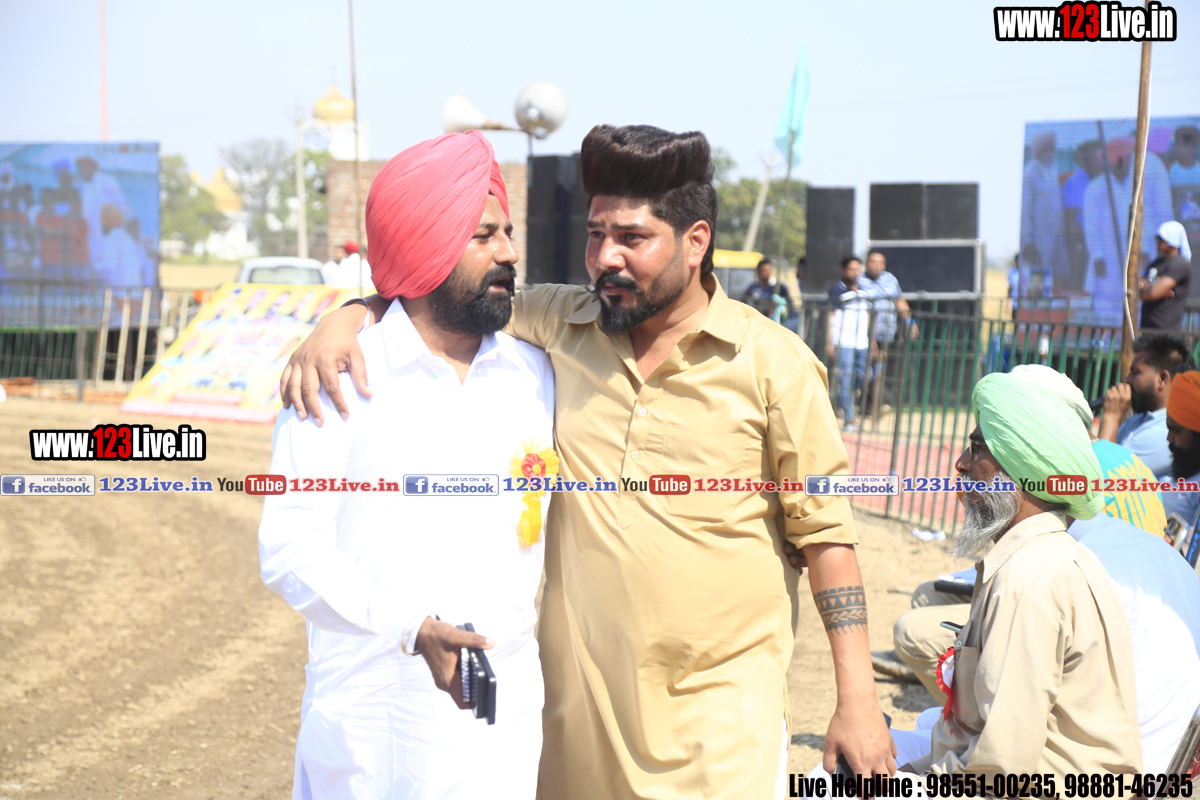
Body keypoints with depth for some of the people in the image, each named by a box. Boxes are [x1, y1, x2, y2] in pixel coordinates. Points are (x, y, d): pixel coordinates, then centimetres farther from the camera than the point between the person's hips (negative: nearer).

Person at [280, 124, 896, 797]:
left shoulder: (774, 362, -4)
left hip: (721, 709, -3)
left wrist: (858, 698, -3)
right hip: (578, 697, 3)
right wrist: (344, 319, -12)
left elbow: (824, 528, -1)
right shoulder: (558, 325, 3)